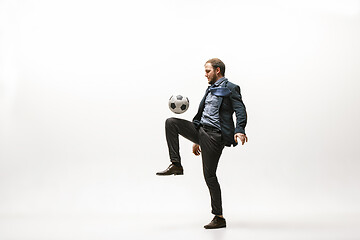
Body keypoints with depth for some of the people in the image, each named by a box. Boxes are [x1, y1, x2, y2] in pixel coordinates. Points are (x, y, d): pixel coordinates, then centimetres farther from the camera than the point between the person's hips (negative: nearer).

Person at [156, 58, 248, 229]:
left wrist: (239, 130, -32)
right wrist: (196, 141, 26)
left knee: (209, 175, -6)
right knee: (171, 122, -7)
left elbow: (241, 111, -14)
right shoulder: (210, 89, 23)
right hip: (201, 131, 8)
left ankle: (219, 217, 6)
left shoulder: (230, 89, -3)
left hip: (215, 136, -8)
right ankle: (176, 165, -6)